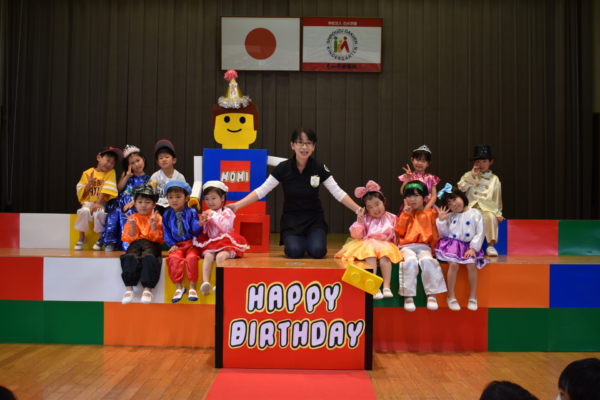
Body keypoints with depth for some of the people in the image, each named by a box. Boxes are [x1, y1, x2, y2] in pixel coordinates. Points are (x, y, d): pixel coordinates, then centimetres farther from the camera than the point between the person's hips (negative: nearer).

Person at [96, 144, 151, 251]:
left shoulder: (147, 179, 7)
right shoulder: (126, 174, 18)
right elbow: (119, 189, 10)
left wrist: (132, 203, -18)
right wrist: (127, 176, 0)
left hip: (135, 205, -3)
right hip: (121, 202, 3)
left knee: (126, 214, -33)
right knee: (114, 213, -28)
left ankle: (126, 243, -33)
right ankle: (110, 241, -24)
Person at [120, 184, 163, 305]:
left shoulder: (157, 218, 9)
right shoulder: (132, 218, 14)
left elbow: (157, 238, 0)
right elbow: (129, 238, 6)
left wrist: (154, 225, -14)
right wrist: (133, 226, -10)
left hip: (151, 244, -2)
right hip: (136, 244, 2)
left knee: (148, 258, -35)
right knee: (131, 258, -31)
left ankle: (148, 289, -29)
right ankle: (129, 288, -25)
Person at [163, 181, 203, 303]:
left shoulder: (191, 212, 0)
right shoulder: (167, 215, 7)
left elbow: (196, 231, -8)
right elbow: (166, 232, 8)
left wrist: (200, 224, -29)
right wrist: (172, 244, -6)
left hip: (191, 244, -2)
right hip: (177, 245, 2)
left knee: (191, 258, -33)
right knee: (174, 258, -30)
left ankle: (192, 287, -20)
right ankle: (179, 287, -19)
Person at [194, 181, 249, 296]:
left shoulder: (227, 212, 3)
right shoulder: (207, 213, 15)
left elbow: (225, 227, -13)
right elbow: (203, 232, 14)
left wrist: (214, 215, -11)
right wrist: (202, 223, -8)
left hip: (226, 242, -3)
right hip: (211, 243, 3)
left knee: (220, 256, -33)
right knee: (208, 256, -29)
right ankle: (205, 282, -42)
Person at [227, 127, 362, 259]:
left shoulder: (319, 168, -9)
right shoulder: (283, 168, -11)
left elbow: (338, 193, -7)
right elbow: (261, 190, -9)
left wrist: (358, 210, -18)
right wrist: (237, 205, -19)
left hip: (314, 219, 1)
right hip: (291, 219, 0)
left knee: (317, 251, -24)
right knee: (295, 251, -25)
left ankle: (309, 241, 12)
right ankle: (289, 241, 12)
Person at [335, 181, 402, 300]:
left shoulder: (391, 218, 12)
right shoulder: (366, 219, 12)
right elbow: (357, 235, 4)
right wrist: (359, 222, -8)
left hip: (385, 244, 0)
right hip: (368, 244, 0)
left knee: (385, 255, -34)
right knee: (370, 255, -34)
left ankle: (386, 286, -36)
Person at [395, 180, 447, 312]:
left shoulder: (430, 213, 11)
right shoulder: (405, 213, 16)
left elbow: (435, 234, 11)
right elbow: (399, 231, 4)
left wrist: (433, 248, -2)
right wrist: (406, 214, 2)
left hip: (424, 246, 0)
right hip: (407, 246, 0)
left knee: (427, 260, -34)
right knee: (410, 261, -33)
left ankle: (431, 295, -24)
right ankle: (408, 296, -28)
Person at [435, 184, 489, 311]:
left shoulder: (475, 214, 1)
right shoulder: (450, 216, 7)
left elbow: (480, 233, -2)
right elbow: (443, 235, 8)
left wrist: (473, 248, -11)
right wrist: (441, 220, -3)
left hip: (468, 246, 0)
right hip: (452, 245, 0)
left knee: (472, 264, -26)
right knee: (454, 264, -26)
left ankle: (473, 296, -6)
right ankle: (451, 296, -12)